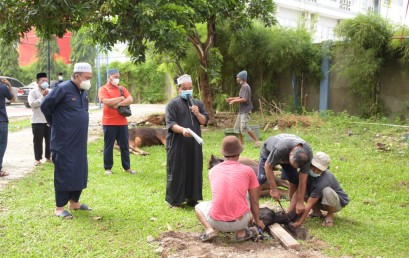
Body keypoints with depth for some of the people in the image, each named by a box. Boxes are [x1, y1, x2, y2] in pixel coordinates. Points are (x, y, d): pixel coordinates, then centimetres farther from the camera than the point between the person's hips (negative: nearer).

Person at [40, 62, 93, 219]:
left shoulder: (83, 92, 10)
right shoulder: (63, 89, -15)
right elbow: (45, 106, -13)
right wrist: (55, 123, -1)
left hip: (79, 140, 8)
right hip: (64, 141, -8)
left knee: (80, 171, 12)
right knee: (64, 172, -3)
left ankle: (74, 202, 26)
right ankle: (59, 207, 7)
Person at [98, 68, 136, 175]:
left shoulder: (122, 88, 13)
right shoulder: (103, 89, -2)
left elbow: (130, 100, 0)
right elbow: (106, 102, -18)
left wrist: (118, 104, -14)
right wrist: (121, 98, -7)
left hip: (122, 122, 4)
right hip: (109, 123, -4)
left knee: (124, 146, 8)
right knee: (108, 146, 4)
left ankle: (127, 167, 17)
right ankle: (108, 168, 12)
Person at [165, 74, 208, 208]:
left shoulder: (198, 103, 12)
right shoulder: (173, 104, -3)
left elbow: (205, 121, 9)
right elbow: (170, 124, -12)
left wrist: (197, 113, -10)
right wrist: (182, 129, -30)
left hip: (194, 144, 5)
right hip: (177, 144, -4)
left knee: (194, 171, 8)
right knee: (176, 172, 1)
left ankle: (191, 197, 20)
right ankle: (174, 200, 10)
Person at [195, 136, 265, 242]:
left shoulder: (213, 170, 8)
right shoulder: (248, 171, 1)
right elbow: (254, 201, 9)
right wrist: (257, 220, 28)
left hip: (217, 222, 1)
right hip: (240, 221, -1)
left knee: (199, 207, 31)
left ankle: (210, 229, 3)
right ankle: (241, 231, 15)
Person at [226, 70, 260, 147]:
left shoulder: (245, 87, -15)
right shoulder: (243, 86, 16)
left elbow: (244, 99, -23)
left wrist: (234, 101, -15)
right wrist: (232, 98, 17)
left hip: (246, 110, -10)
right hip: (241, 110, 10)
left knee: (244, 126, -17)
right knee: (237, 126, 12)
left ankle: (256, 140, -9)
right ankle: (241, 142, 20)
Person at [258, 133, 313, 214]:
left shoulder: (308, 154, -34)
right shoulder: (279, 149, -46)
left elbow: (302, 180, -27)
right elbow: (268, 166, -31)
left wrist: (300, 202, -23)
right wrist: (274, 189, -26)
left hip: (287, 155, 3)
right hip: (269, 151, -3)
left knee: (295, 179, -13)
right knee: (261, 178, -18)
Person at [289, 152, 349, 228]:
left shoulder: (323, 181, -36)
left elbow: (309, 204, -34)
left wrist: (300, 222, -30)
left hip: (338, 202, -6)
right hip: (320, 201, 6)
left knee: (327, 191, -37)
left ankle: (330, 215, -9)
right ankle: (316, 212, 5)